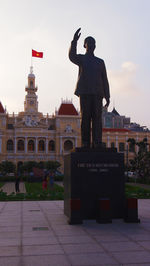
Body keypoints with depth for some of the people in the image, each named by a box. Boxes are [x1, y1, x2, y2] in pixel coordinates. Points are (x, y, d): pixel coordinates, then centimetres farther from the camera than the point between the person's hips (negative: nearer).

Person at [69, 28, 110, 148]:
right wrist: (74, 41, -24)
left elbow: (105, 80, 18)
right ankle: (85, 144, -5)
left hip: (97, 93, 2)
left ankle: (97, 144, -8)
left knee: (97, 119, -6)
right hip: (85, 93, -2)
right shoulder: (81, 59, 14)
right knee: (85, 118, -5)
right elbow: (72, 56, -11)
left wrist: (107, 96, 8)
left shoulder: (100, 62, 23)